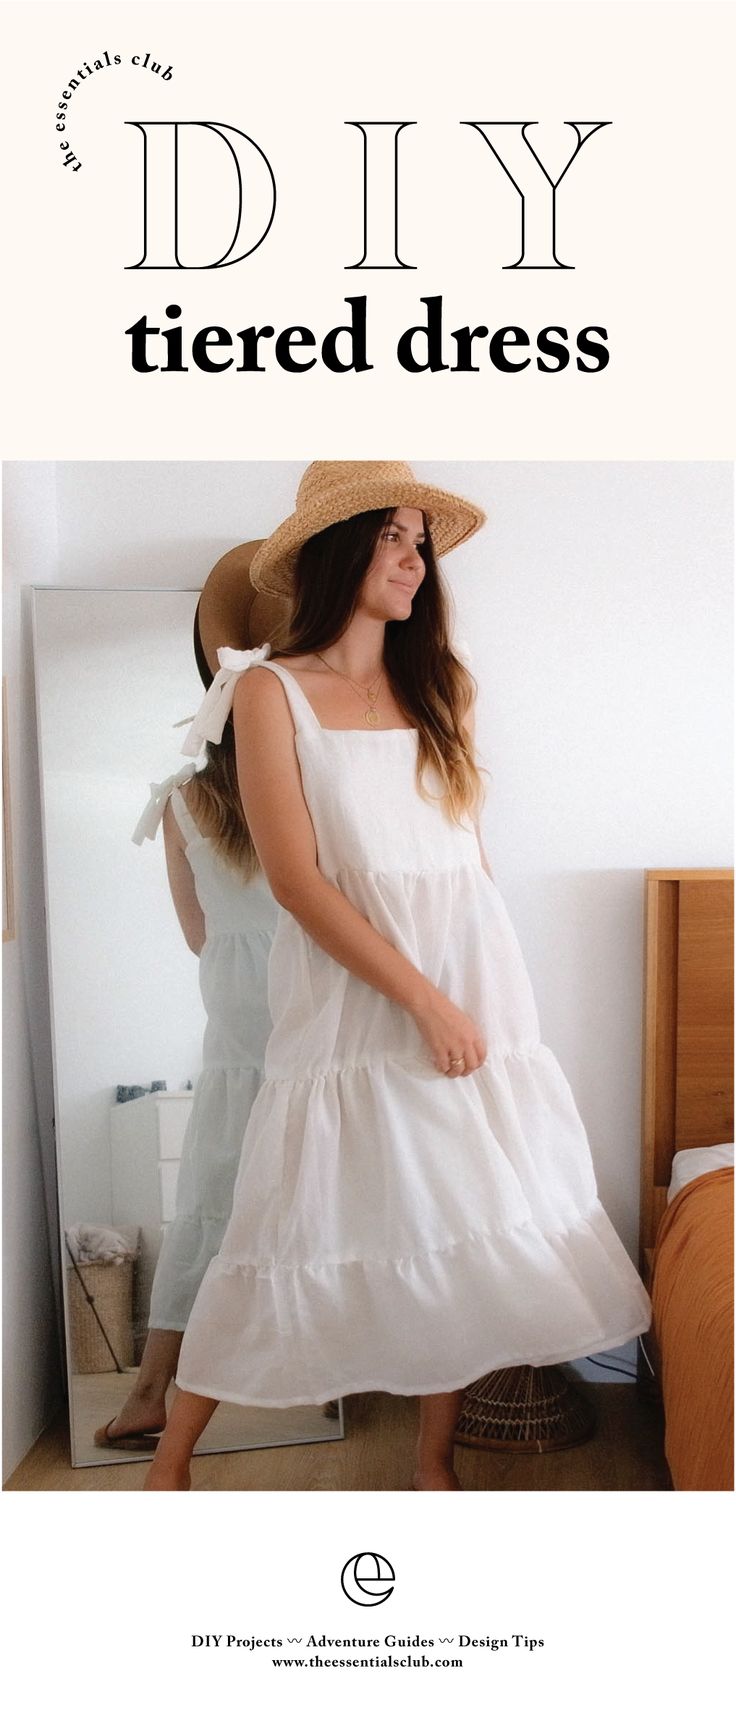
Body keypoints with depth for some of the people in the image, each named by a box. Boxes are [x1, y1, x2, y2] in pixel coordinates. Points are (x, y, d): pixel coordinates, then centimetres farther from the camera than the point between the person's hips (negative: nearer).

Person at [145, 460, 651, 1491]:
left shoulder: (441, 684, 11)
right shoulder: (270, 691, -3)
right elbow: (295, 879, -11)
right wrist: (422, 998, -14)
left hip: (474, 971, 5)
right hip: (352, 992, -4)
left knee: (464, 1221, 6)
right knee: (301, 1228, 1)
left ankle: (436, 1460, 25)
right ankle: (171, 1457, 22)